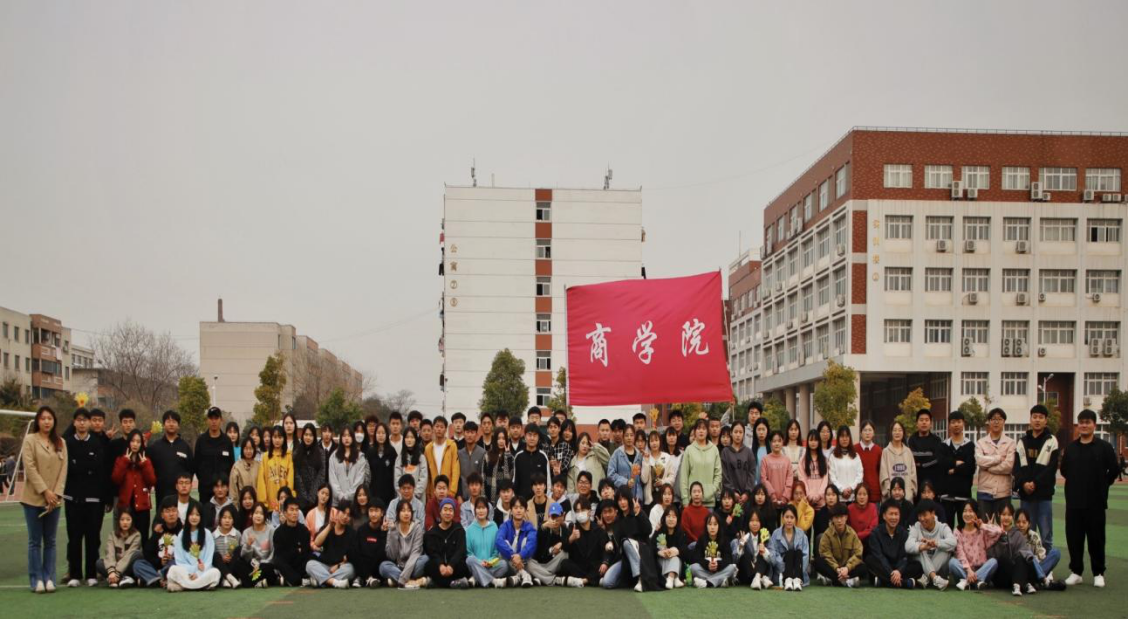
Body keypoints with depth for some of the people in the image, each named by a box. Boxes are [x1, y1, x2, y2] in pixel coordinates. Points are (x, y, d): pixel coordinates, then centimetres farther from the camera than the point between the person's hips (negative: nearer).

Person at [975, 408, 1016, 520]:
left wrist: (987, 465, -8)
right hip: (984, 491, 1)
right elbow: (979, 461, -11)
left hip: (1003, 492, -1)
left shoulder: (1010, 443, 3)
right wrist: (999, 458, -10)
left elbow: (1009, 466, -11)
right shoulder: (981, 442, 7)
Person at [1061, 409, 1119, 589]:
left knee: (1096, 538, 3)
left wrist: (1102, 486, 3)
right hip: (1074, 501, 3)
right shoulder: (1071, 448, 8)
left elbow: (1113, 470, -2)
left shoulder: (1104, 447, -3)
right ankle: (1076, 572, 16)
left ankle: (1099, 573, 14)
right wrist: (1077, 483, 8)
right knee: (1074, 537, 5)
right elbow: (1064, 470, 16)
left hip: (1096, 502, -3)